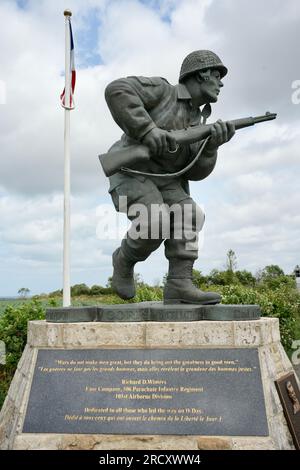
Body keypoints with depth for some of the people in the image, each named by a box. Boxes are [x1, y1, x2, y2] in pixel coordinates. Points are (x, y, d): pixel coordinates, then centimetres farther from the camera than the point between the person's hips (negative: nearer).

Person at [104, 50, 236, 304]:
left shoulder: (197, 124, 14)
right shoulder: (162, 89, -4)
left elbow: (195, 171, 3)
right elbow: (117, 90, -19)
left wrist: (212, 145, -15)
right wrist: (147, 130, -28)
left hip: (163, 179, 7)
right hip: (130, 171, -6)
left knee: (187, 216, -16)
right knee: (156, 224, -27)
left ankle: (179, 286, -18)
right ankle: (125, 259, 1)